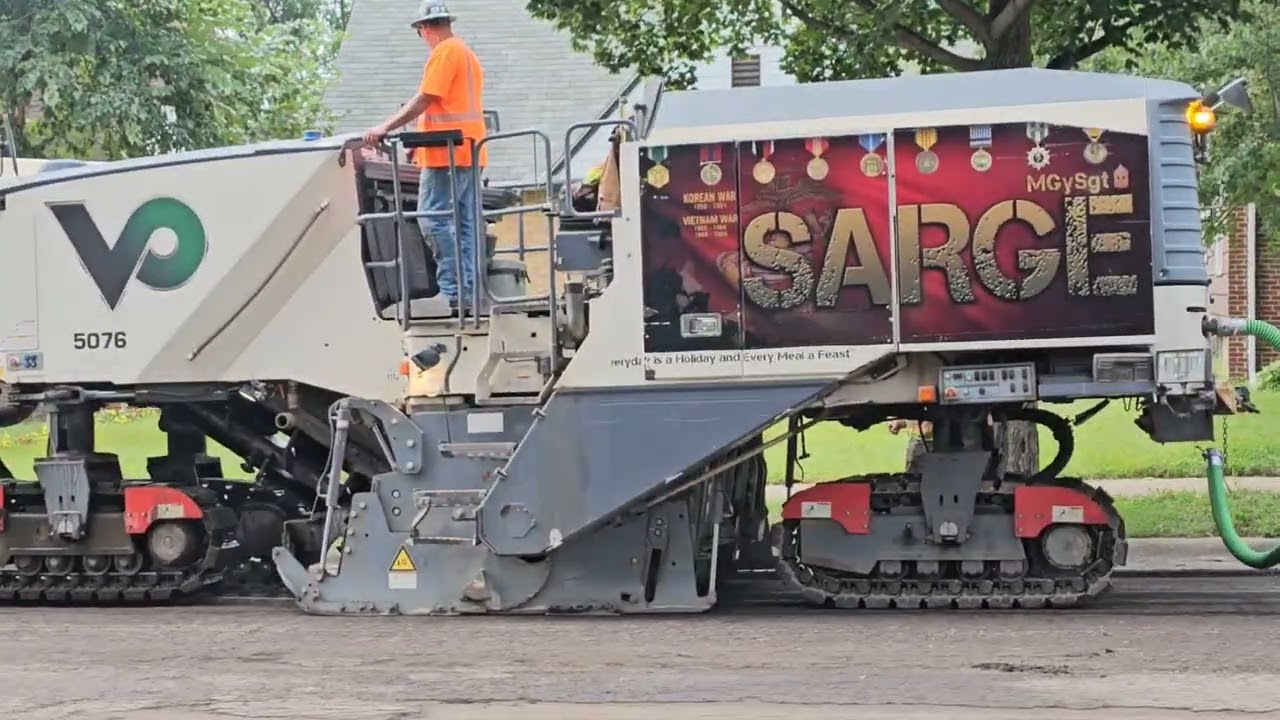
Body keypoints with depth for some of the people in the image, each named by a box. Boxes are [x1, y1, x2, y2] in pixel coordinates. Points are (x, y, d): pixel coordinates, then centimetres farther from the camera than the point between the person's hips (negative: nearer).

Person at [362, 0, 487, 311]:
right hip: (469, 151, 10)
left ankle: (452, 289, -15)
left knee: (433, 220, -11)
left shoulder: (443, 52, -7)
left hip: (447, 153, -10)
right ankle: (467, 290, 5)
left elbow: (424, 100, -15)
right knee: (466, 224, 7)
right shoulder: (467, 53, 21)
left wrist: (385, 128, -16)